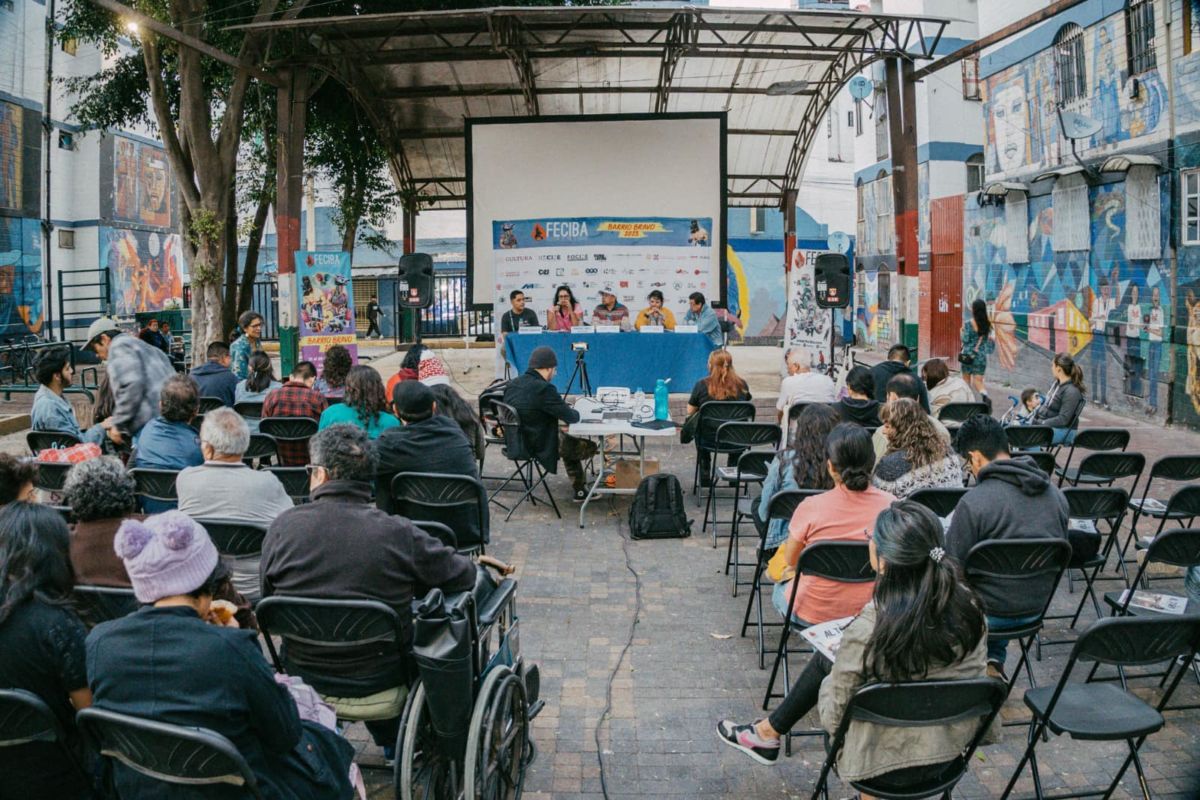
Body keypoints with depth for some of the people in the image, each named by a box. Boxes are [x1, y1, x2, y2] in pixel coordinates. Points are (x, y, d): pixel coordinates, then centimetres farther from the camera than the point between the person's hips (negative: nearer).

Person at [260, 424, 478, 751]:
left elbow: (267, 598, -1)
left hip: (303, 678, 3)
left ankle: (391, 743, 43)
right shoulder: (399, 534, -21)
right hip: (381, 683, -2)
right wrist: (474, 565, 13)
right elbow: (463, 576, -11)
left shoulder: (283, 527, -14)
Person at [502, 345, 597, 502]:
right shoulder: (544, 389, -26)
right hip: (541, 447, -9)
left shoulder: (512, 384, -1)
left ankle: (578, 491, 38)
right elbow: (571, 417, -20)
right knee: (590, 447, 9)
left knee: (568, 439, 29)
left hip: (516, 441, 9)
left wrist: (564, 409, 12)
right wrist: (573, 412, 4)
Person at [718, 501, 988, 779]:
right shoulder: (969, 605, -15)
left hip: (890, 762, -5)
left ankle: (768, 734, 40)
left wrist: (830, 681, 5)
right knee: (824, 658, 22)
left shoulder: (869, 629, -30)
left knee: (825, 663, 20)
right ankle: (768, 733, 42)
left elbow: (833, 717, -18)